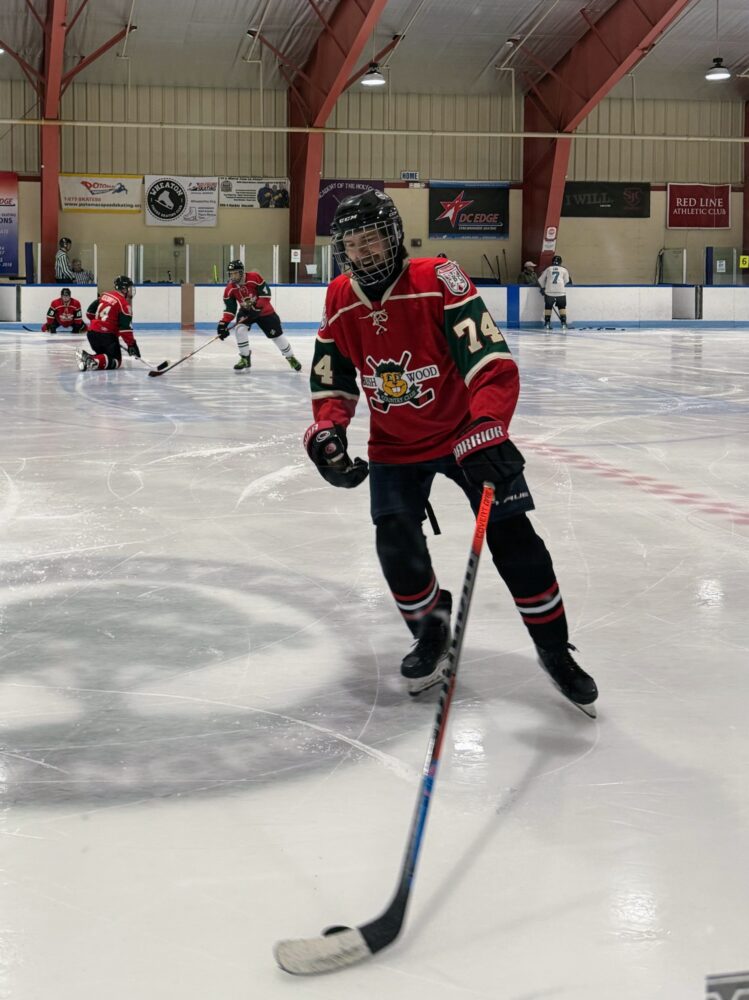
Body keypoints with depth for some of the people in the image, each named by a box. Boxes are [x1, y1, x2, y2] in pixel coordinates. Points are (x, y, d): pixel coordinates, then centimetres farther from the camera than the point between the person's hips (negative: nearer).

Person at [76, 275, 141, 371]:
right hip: (107, 335, -7)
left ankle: (86, 357, -4)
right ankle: (94, 362, -29)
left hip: (92, 332, 7)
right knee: (115, 361, -2)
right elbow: (125, 327, -16)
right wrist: (132, 345, -12)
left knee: (103, 354, 26)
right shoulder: (124, 304, -10)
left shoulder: (104, 295, 12)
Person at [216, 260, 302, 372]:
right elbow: (230, 308, -13)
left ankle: (291, 358, 23)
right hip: (245, 311, 3)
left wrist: (257, 307, -30)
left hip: (264, 311, -3)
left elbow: (266, 293, -23)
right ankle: (245, 358, -8)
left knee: (276, 335, 3)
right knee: (239, 330, -23)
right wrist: (223, 324, -25)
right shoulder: (229, 290, -16)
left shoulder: (254, 277, -26)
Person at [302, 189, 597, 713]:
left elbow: (493, 363, -33)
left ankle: (555, 649, 9)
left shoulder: (439, 282, -24)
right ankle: (432, 632, 20)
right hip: (395, 444, 4)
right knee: (396, 545, -9)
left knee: (512, 536, -9)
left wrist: (486, 434, -46)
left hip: (465, 430, -4)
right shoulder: (341, 301, -6)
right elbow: (332, 380, 5)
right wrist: (327, 433, -13)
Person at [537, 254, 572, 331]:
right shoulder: (564, 270, 12)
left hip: (549, 291, 1)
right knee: (562, 307, 9)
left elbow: (540, 280, 15)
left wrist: (542, 288, 29)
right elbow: (566, 281, 14)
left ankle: (547, 324, 9)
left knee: (548, 307, 13)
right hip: (560, 291, -1)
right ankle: (563, 323, 0)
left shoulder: (547, 269, 13)